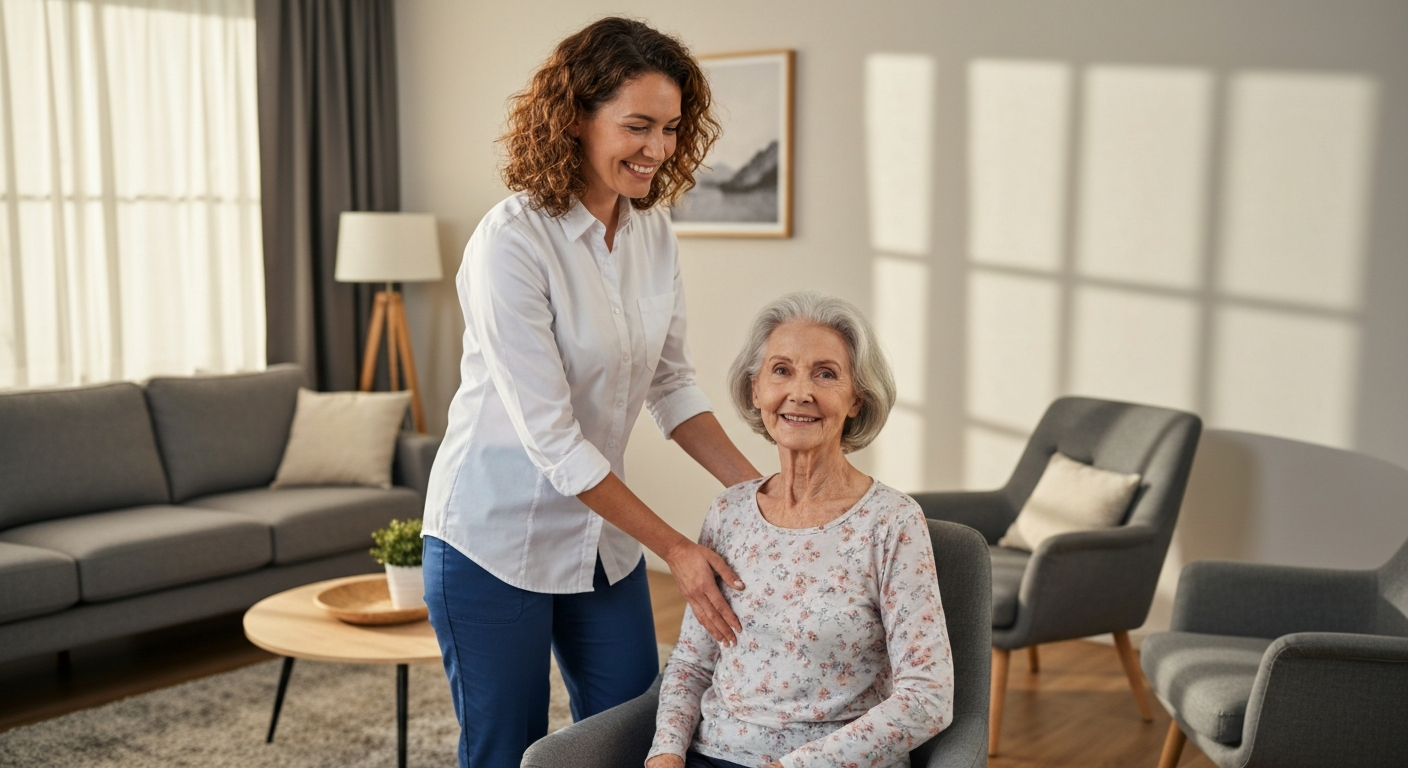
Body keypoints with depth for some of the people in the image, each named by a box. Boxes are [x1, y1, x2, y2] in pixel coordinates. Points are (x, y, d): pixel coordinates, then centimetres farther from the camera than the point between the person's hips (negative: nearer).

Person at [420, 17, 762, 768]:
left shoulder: (654, 233, -1)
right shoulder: (511, 242, -22)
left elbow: (671, 386, 6)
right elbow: (551, 437, -23)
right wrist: (673, 547, -20)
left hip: (601, 531, 7)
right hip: (496, 540, -6)